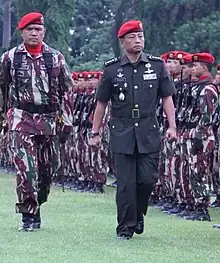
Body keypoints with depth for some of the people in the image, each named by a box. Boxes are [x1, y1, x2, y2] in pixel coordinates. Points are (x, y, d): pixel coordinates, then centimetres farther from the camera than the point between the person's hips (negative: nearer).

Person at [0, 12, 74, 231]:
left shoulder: (56, 58, 6)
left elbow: (66, 91, 8)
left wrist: (66, 122, 3)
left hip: (49, 121, 2)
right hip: (21, 120, -2)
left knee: (47, 169, 8)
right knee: (25, 168, -13)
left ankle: (35, 206, 27)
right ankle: (28, 215, -10)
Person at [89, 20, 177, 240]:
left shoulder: (157, 65, 5)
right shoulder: (112, 69, 2)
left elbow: (167, 97, 7)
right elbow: (101, 103, 7)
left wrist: (172, 125, -3)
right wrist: (94, 133, 6)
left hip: (149, 131, 1)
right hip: (121, 133, -1)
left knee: (148, 178, -2)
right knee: (125, 182, -2)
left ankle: (138, 214, 24)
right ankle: (125, 226, 8)